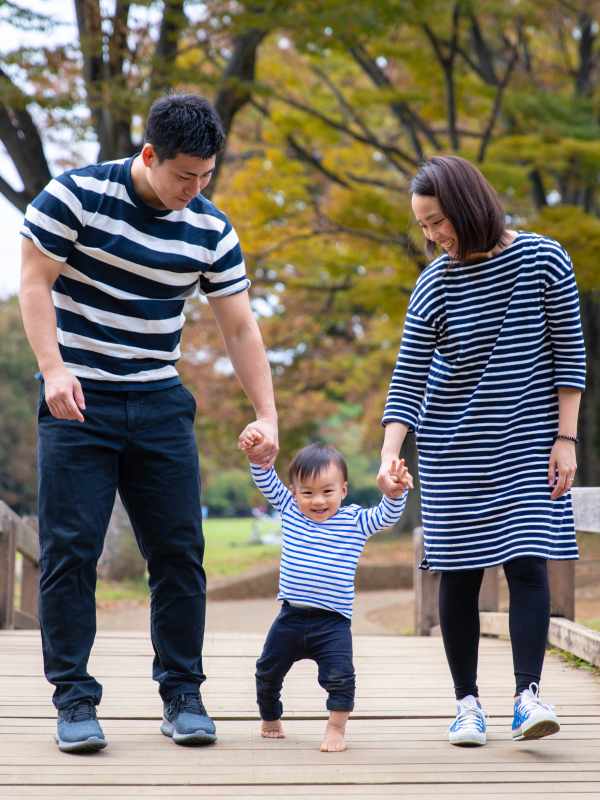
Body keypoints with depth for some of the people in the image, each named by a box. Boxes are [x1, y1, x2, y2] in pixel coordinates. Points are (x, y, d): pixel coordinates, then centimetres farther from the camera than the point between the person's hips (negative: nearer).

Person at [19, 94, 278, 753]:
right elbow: (35, 284, -7)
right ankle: (74, 700, 1)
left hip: (159, 405, 4)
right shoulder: (75, 196, -9)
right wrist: (54, 370, -18)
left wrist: (267, 415, -2)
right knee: (70, 548, -6)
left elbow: (240, 329, 5)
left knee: (178, 549, 2)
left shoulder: (211, 230, 2)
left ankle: (182, 695, 12)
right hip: (77, 402, -3)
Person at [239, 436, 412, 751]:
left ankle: (336, 730, -3)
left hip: (332, 622, -3)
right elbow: (268, 482, 4)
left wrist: (395, 492, -33)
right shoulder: (290, 511, 4)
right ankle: (270, 720, 38)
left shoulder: (355, 521, -3)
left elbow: (386, 516, -15)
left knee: (339, 676, -17)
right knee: (268, 672, 15)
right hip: (291, 618, 3)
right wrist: (255, 456, -12)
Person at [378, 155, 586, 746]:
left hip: (527, 442, -2)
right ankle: (467, 703, 9)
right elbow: (407, 380, -5)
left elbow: (569, 353, -3)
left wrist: (566, 437, -7)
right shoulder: (434, 285, -3)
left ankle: (528, 697, -14)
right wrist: (389, 455, -16)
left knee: (526, 563, -12)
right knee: (459, 572, 1)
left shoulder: (543, 260, -7)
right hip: (453, 448, 2)